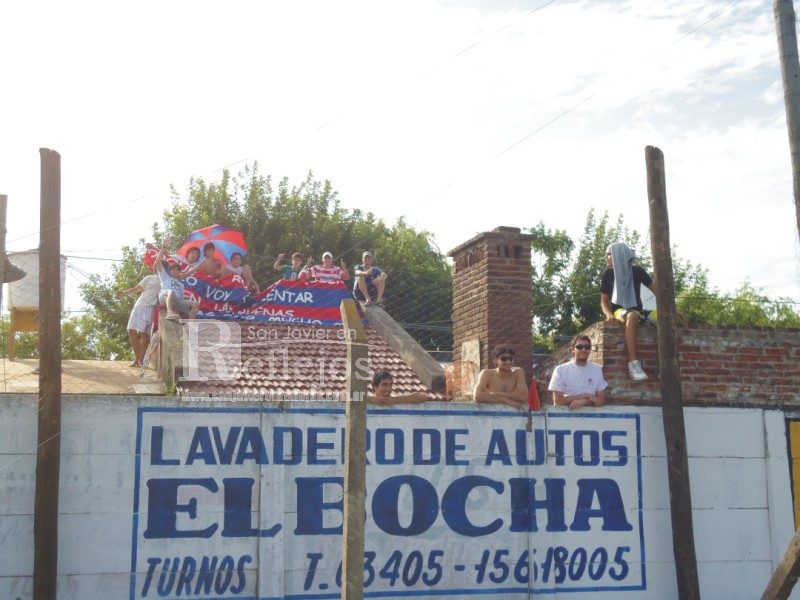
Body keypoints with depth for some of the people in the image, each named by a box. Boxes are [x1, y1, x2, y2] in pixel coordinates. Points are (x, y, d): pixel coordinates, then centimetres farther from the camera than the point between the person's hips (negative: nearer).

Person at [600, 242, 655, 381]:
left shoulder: (637, 271, 3)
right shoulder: (608, 273, 3)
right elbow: (604, 301, 5)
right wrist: (609, 315, -16)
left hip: (637, 310, 2)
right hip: (619, 310, -2)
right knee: (632, 316, -39)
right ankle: (633, 364, -49)